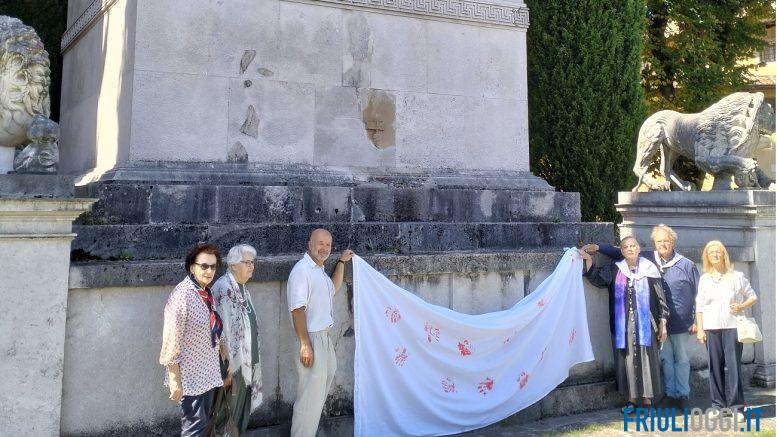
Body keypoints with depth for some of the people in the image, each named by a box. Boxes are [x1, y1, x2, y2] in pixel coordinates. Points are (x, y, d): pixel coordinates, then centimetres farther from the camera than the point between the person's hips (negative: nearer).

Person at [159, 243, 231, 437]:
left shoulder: (207, 293, 5)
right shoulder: (181, 296, -20)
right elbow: (171, 342, -20)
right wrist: (175, 381, -20)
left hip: (208, 372, 8)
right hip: (190, 375, -8)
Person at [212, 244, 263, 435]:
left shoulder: (241, 287, 10)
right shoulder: (223, 288, -19)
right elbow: (222, 329, -22)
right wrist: (228, 366, -23)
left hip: (246, 360, 9)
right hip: (233, 362, -9)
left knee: (243, 410, 17)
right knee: (229, 414, 4)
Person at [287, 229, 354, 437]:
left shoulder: (319, 269, 10)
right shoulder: (302, 270, -20)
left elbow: (333, 289, 27)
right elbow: (297, 310, -24)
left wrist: (342, 262, 22)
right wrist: (305, 345, -27)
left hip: (323, 334, 11)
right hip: (311, 337, -11)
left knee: (327, 372, 28)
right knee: (311, 394, -7)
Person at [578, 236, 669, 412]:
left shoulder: (649, 270, 1)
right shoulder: (614, 270, 6)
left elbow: (660, 298, 2)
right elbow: (595, 277, 7)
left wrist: (662, 323, -1)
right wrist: (588, 259, -9)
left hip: (645, 324, -2)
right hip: (623, 325, 2)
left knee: (646, 360, 1)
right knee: (627, 360, 5)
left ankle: (647, 399, 11)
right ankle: (632, 398, 14)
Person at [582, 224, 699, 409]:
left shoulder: (687, 265, -3)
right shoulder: (647, 260, 2)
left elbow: (698, 294, 0)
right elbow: (621, 253, 9)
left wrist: (696, 321, -1)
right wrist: (597, 247, 0)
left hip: (681, 322, -2)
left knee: (682, 359, 8)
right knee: (665, 359, 10)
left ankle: (683, 395, 18)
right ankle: (670, 394, 20)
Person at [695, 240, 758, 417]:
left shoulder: (736, 276, 6)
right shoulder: (705, 279, 10)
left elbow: (753, 297, 11)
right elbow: (699, 306, 9)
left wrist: (742, 306, -9)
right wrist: (699, 329, 4)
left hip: (732, 326, -2)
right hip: (711, 327, 2)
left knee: (733, 365, -6)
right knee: (715, 366, 1)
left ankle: (736, 404, 1)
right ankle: (718, 404, 9)